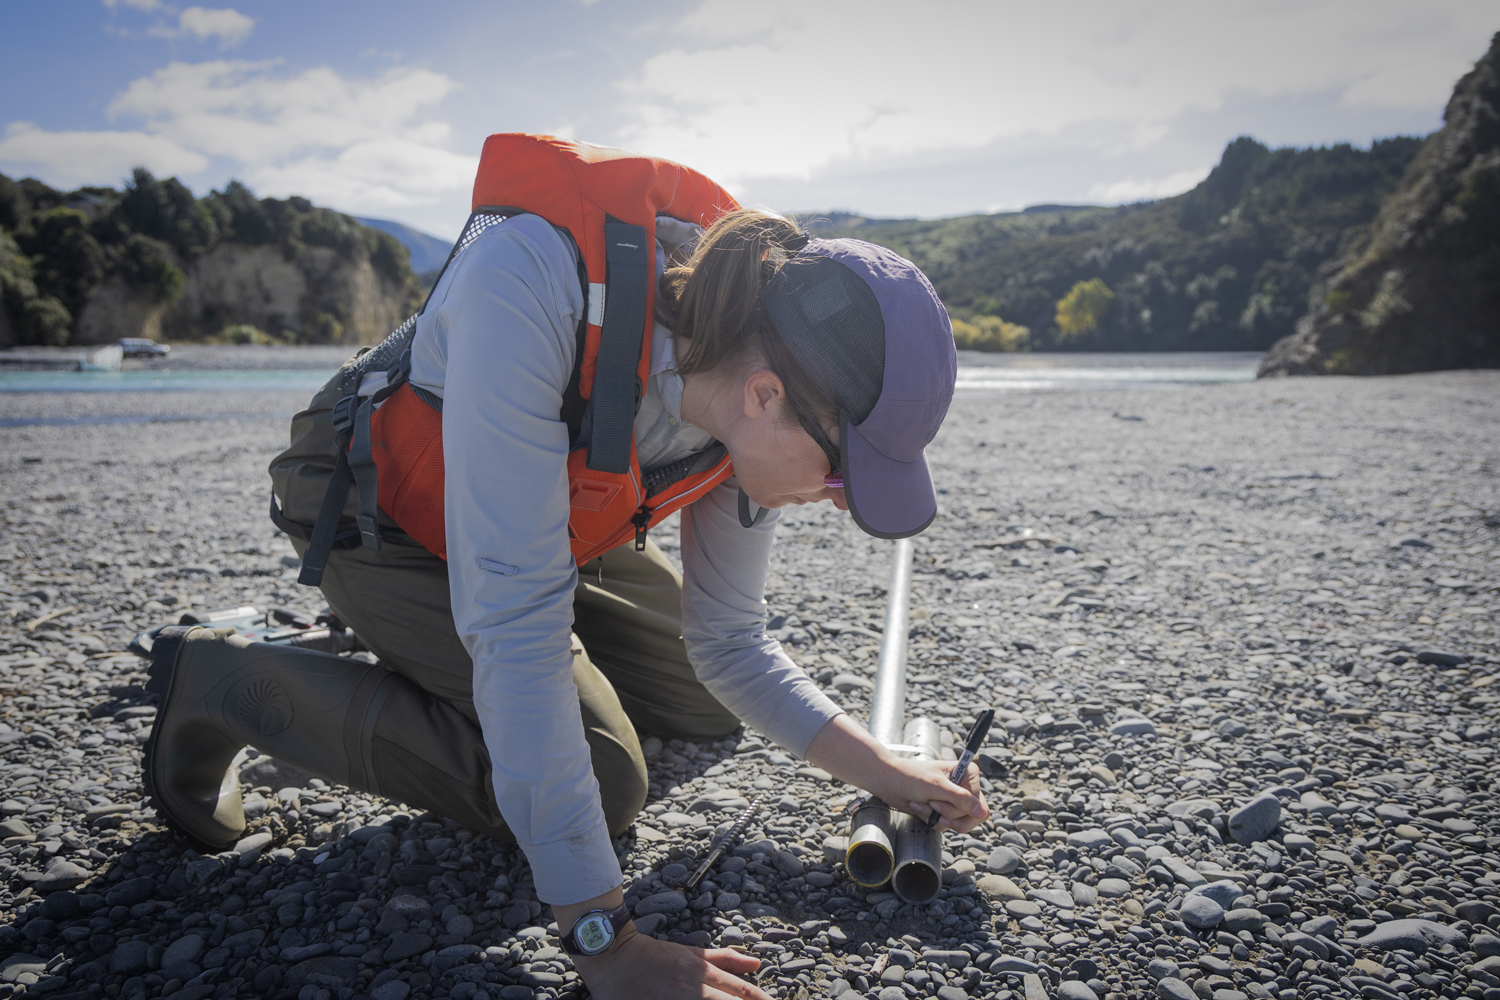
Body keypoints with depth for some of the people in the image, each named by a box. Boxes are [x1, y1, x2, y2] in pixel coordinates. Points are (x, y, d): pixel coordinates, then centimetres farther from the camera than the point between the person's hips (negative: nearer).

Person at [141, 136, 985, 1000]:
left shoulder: (757, 414, -21)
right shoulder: (534, 281, -43)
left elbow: (729, 645, -7)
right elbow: (516, 619, -43)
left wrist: (887, 773, -13)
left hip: (549, 523, 6)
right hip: (379, 507, -6)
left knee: (711, 707, 11)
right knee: (600, 783, -17)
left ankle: (423, 634, 26)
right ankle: (226, 684, -3)